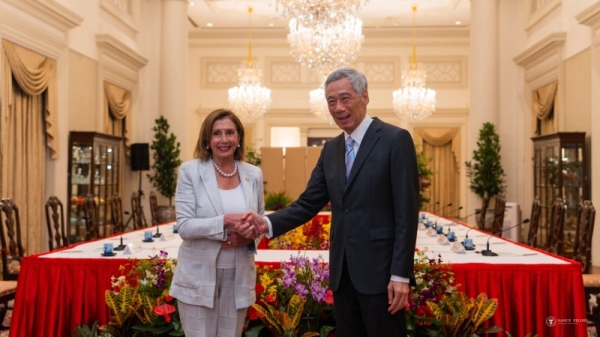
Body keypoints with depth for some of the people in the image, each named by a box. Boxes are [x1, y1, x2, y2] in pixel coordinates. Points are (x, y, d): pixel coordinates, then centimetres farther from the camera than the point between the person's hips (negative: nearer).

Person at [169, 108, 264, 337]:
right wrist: (225, 221, -26)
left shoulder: (254, 174, 3)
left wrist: (249, 237, -11)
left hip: (239, 276, 3)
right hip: (199, 277, -3)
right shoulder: (190, 171, -7)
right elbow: (184, 226, -13)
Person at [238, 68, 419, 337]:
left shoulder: (395, 140, -8)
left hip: (380, 269, -6)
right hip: (342, 271, 6)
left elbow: (407, 212, -12)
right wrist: (267, 224, -9)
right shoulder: (331, 149, 11)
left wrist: (400, 274, -16)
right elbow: (308, 203, 8)